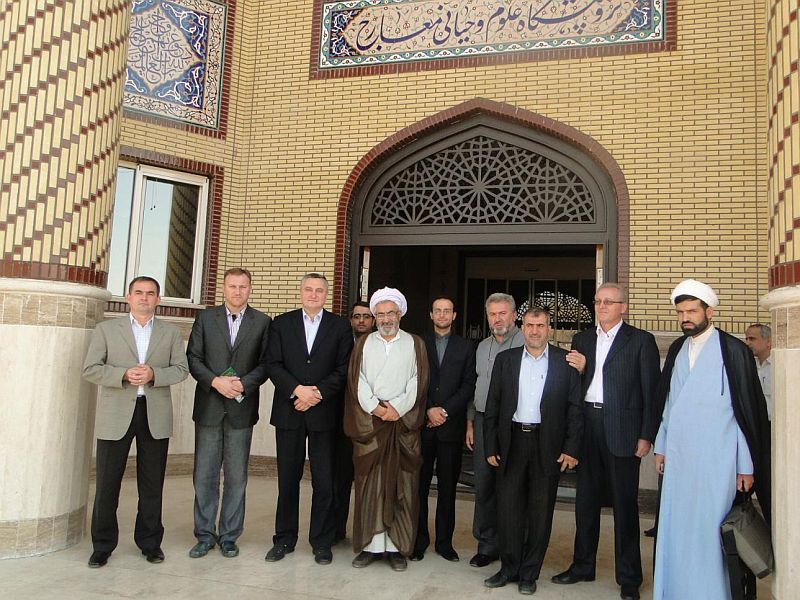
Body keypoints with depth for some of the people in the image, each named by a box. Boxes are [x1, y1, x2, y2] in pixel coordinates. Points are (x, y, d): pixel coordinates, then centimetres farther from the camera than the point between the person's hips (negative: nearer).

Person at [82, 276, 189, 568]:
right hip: (116, 414, -1)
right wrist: (124, 374, -16)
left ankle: (150, 542, 22)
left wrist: (153, 374, -15)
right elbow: (90, 369, 0)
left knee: (152, 483, 8)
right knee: (107, 482, 3)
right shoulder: (106, 329, 7)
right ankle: (102, 545, 19)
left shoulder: (170, 332, 10)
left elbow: (181, 369, 3)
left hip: (156, 415, 1)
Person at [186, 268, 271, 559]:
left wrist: (243, 384, -14)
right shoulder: (205, 317, 6)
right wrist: (216, 381, -13)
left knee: (236, 476, 7)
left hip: (241, 408, -1)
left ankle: (229, 536, 19)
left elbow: (266, 363, 0)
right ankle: (205, 535, 21)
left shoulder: (262, 322, 3)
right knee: (204, 475, 7)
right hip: (208, 406, 1)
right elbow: (193, 357, 1)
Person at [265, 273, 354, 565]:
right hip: (289, 412, 1)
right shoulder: (282, 323, 8)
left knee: (324, 481, 3)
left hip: (324, 412, -1)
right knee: (288, 479, 9)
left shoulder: (340, 326, 5)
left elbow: (343, 369, -1)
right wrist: (297, 389, -14)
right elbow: (273, 364, 0)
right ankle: (284, 539, 23)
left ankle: (322, 542, 17)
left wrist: (318, 393, -13)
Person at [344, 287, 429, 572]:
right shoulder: (363, 343, 11)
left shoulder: (415, 344, 8)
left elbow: (418, 381, -1)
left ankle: (397, 546, 9)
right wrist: (375, 408, -10)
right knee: (369, 483, 2)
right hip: (368, 423, 1)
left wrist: (397, 409, -12)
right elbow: (356, 380, 3)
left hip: (404, 423, -1)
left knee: (401, 485, 1)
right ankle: (371, 545, 10)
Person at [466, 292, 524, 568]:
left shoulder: (526, 344, -5)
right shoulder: (482, 347, 16)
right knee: (483, 485, 8)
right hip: (483, 422, 6)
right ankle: (487, 543, 21)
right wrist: (471, 421, 15)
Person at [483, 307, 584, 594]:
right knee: (507, 507, 6)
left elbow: (575, 407, 0)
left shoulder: (565, 361, 1)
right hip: (512, 441, 2)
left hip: (548, 444, -1)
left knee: (541, 511, 7)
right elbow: (492, 406, 6)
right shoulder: (505, 359, 6)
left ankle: (529, 573, 22)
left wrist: (571, 448, -7)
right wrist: (491, 447, 1)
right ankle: (509, 568, 22)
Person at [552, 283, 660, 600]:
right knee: (586, 500, 14)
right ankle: (583, 565, 29)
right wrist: (577, 370, -8)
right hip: (587, 428, 5)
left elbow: (652, 391, -5)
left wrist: (646, 435, -10)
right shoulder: (581, 339, 12)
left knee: (625, 505, 5)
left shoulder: (641, 341, -2)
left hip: (622, 431, -4)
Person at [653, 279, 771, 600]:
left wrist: (747, 465, -8)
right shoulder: (676, 350, 10)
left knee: (708, 530, 0)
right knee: (674, 529, 10)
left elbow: (749, 410, -7)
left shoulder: (733, 350, -7)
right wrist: (661, 446, 14)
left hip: (716, 460, -5)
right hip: (678, 457, 5)